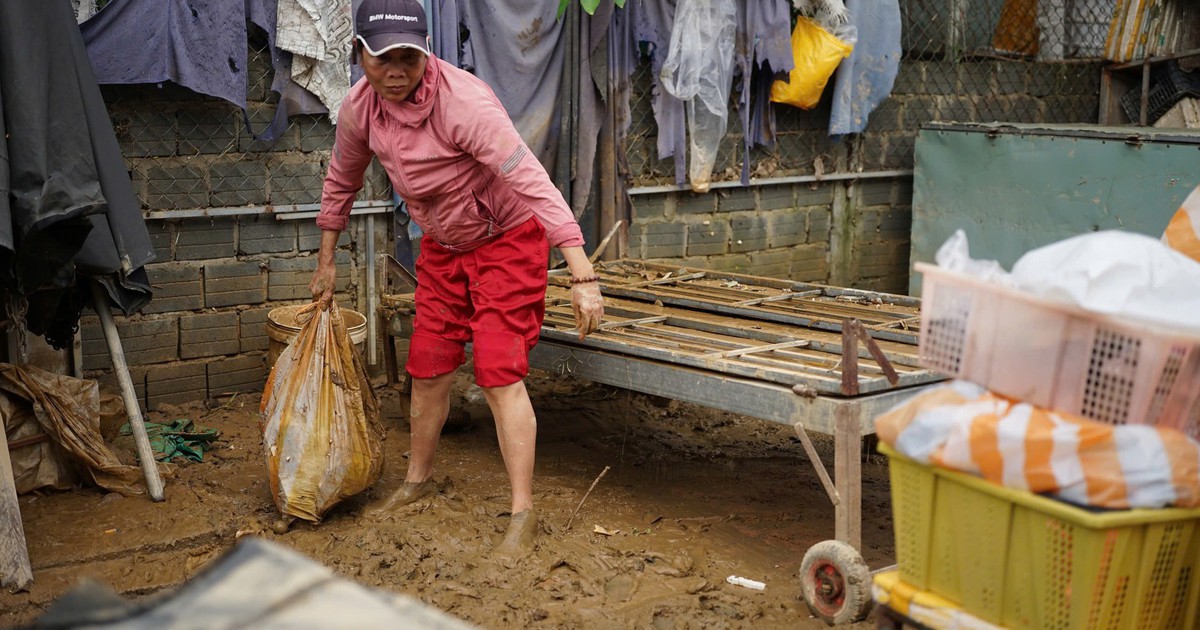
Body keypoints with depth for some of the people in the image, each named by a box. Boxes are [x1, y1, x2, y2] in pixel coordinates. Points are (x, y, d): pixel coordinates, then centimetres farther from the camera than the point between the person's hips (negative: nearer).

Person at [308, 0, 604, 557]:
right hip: (442, 247, 6)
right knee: (428, 370, 14)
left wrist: (583, 278, -45)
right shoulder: (359, 109, -12)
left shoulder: (462, 101, -33)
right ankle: (418, 480, 36)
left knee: (499, 374, -12)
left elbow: (533, 183, -39)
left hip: (506, 240, -6)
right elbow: (341, 181, 9)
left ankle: (523, 513, -3)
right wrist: (326, 261, 17)